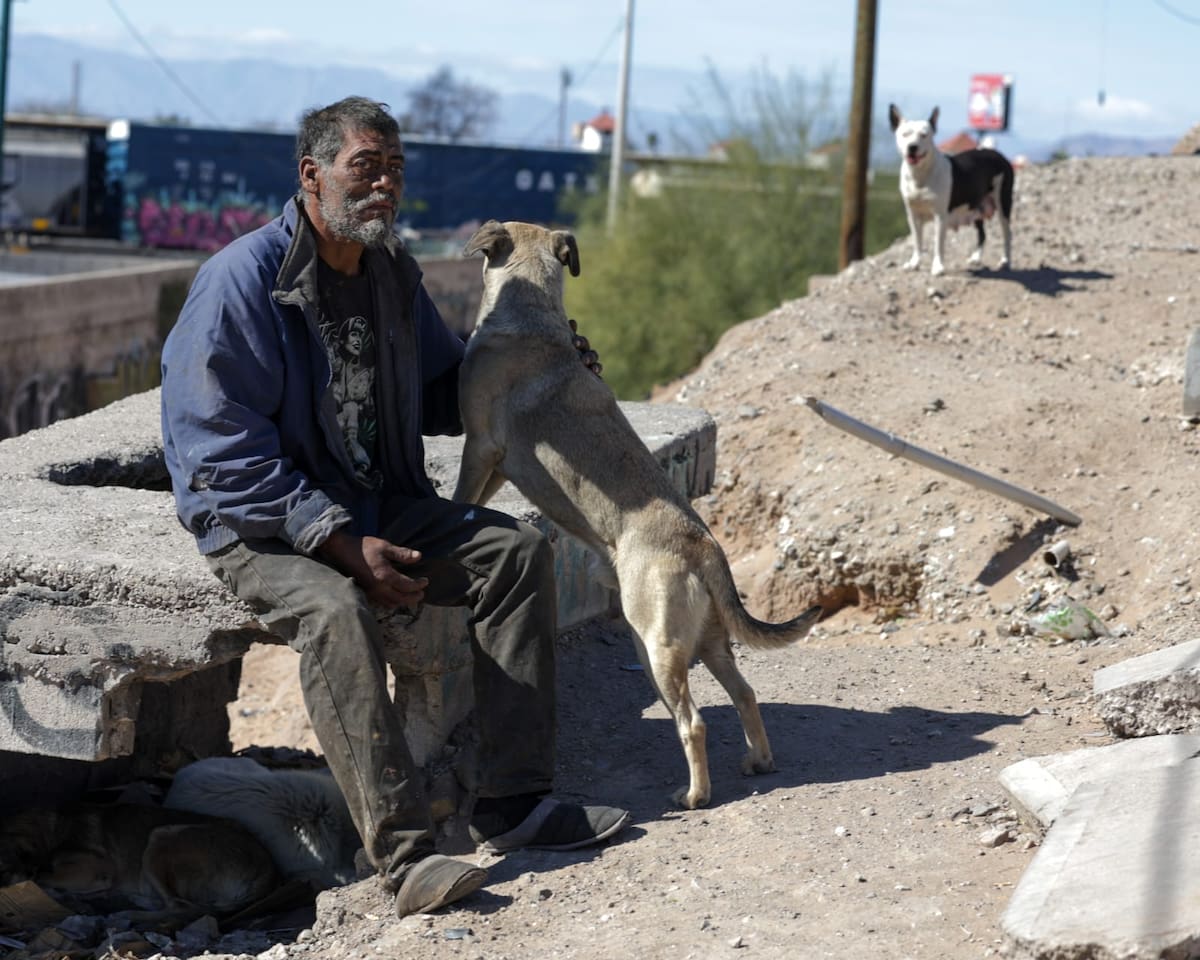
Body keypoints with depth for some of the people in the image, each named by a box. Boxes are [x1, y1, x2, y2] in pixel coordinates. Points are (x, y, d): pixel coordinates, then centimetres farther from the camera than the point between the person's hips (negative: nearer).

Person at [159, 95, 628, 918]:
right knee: (336, 610, -36)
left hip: (379, 506, 7)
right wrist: (339, 542, -25)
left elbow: (442, 393, 24)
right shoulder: (243, 280, -16)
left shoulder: (392, 274, 8)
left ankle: (514, 802, -11)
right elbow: (221, 449, -20)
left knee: (516, 550, -10)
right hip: (260, 525, -7)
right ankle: (405, 851, -38)